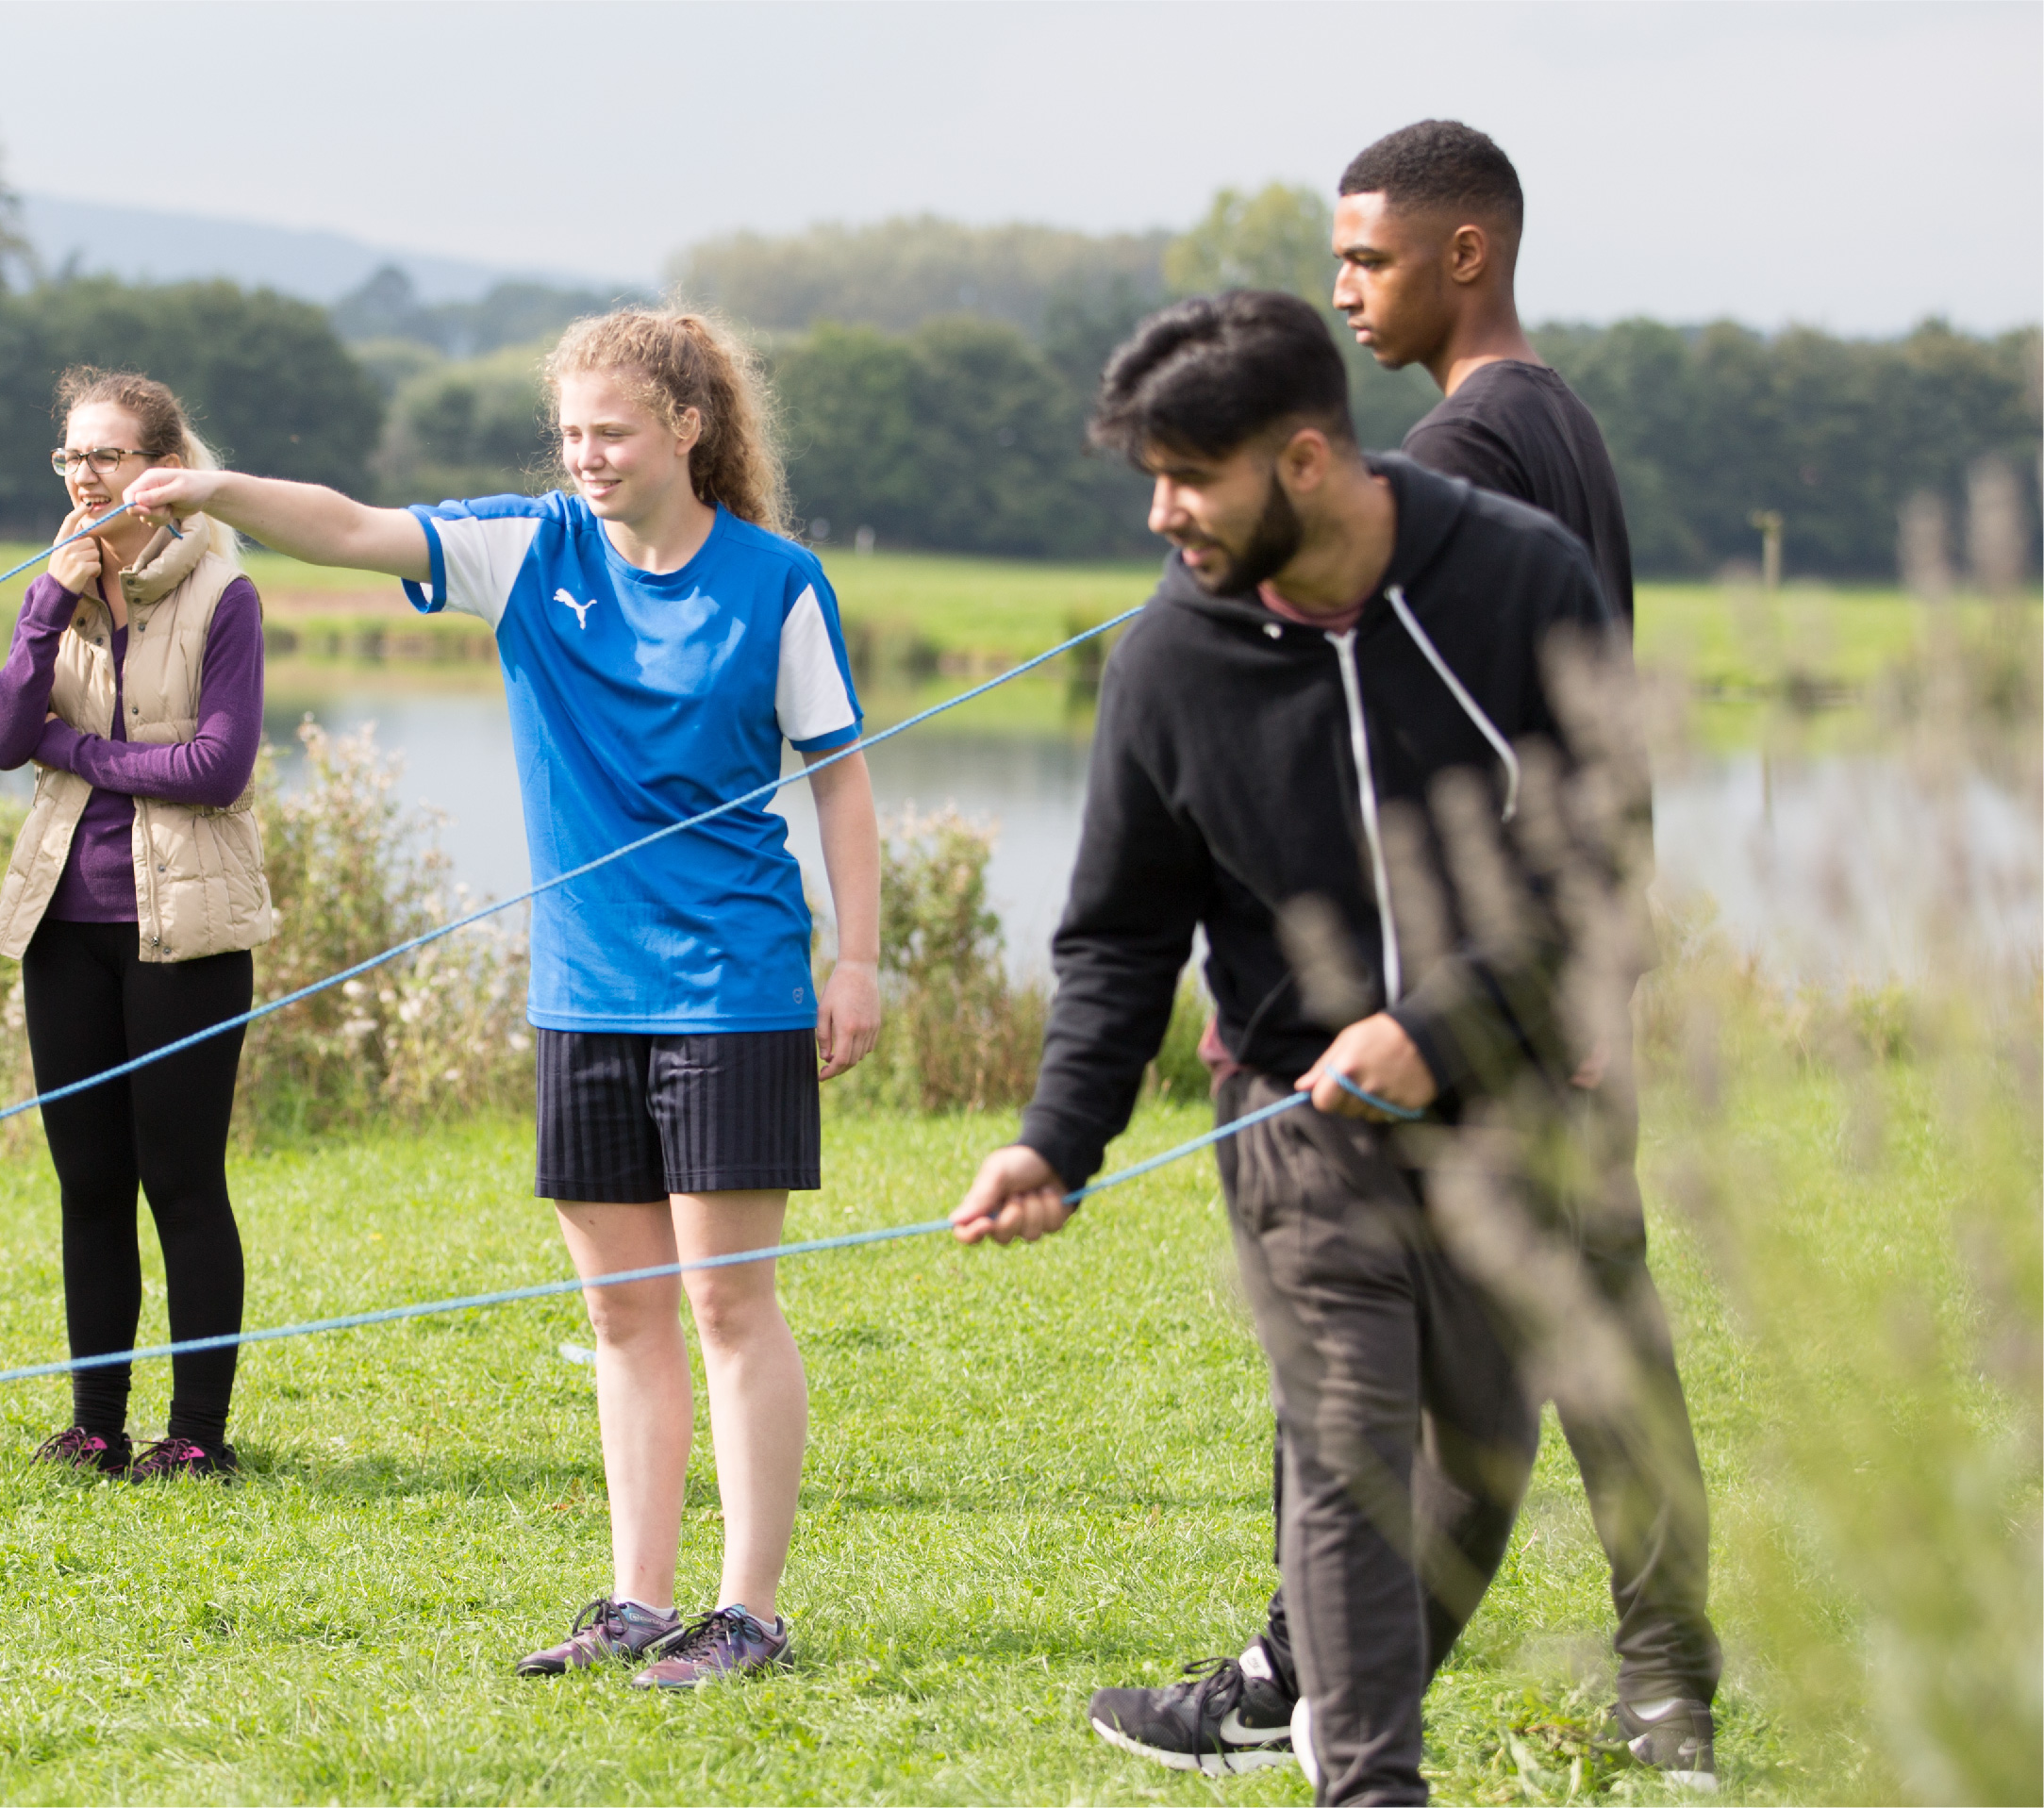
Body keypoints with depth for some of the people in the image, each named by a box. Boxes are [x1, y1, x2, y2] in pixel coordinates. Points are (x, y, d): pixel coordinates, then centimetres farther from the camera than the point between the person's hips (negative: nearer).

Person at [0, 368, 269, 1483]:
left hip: (182, 927, -5)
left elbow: (219, 764, -14)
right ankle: (95, 1425, 15)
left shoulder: (219, 596, -6)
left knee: (181, 1182, -1)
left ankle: (200, 1432, 6)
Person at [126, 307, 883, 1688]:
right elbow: (354, 532, -8)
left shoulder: (774, 583, -5)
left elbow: (840, 775, 1)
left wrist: (860, 960, -3)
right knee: (623, 1310, 9)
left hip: (732, 990, -4)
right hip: (584, 993, 4)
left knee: (728, 1299, -4)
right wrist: (219, 494, -26)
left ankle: (753, 1613, 2)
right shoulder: (532, 552, 3)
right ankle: (640, 1604, 16)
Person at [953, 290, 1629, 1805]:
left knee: (1488, 1450, 10)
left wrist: (1441, 1027, -19)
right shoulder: (1174, 658, -7)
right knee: (1347, 1459, -9)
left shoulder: (1524, 579, -11)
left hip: (1510, 1108, 1)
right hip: (1307, 1117, 0)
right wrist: (1060, 1137, -13)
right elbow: (1121, 934, 0)